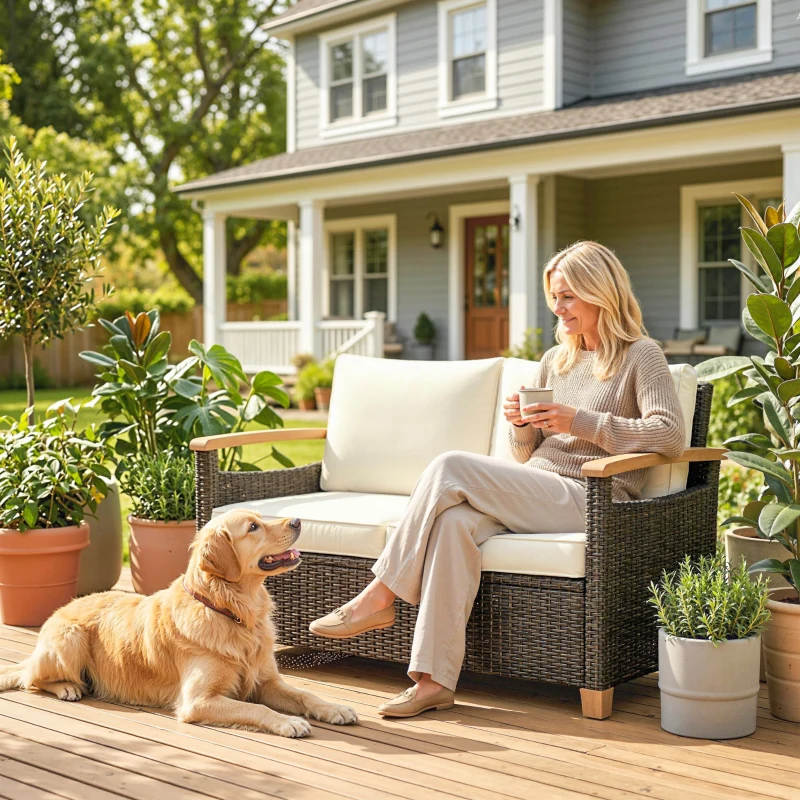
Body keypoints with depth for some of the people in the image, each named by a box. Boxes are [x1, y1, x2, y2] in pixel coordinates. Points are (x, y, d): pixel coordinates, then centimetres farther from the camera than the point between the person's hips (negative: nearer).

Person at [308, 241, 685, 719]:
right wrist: (523, 425, 0)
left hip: (588, 501, -6)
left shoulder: (641, 356, 2)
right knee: (457, 522, -29)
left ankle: (381, 597, -16)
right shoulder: (555, 361, 23)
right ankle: (435, 681, -30)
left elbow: (670, 436, -14)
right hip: (537, 496, 6)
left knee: (452, 468, -24)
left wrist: (581, 421, -17)